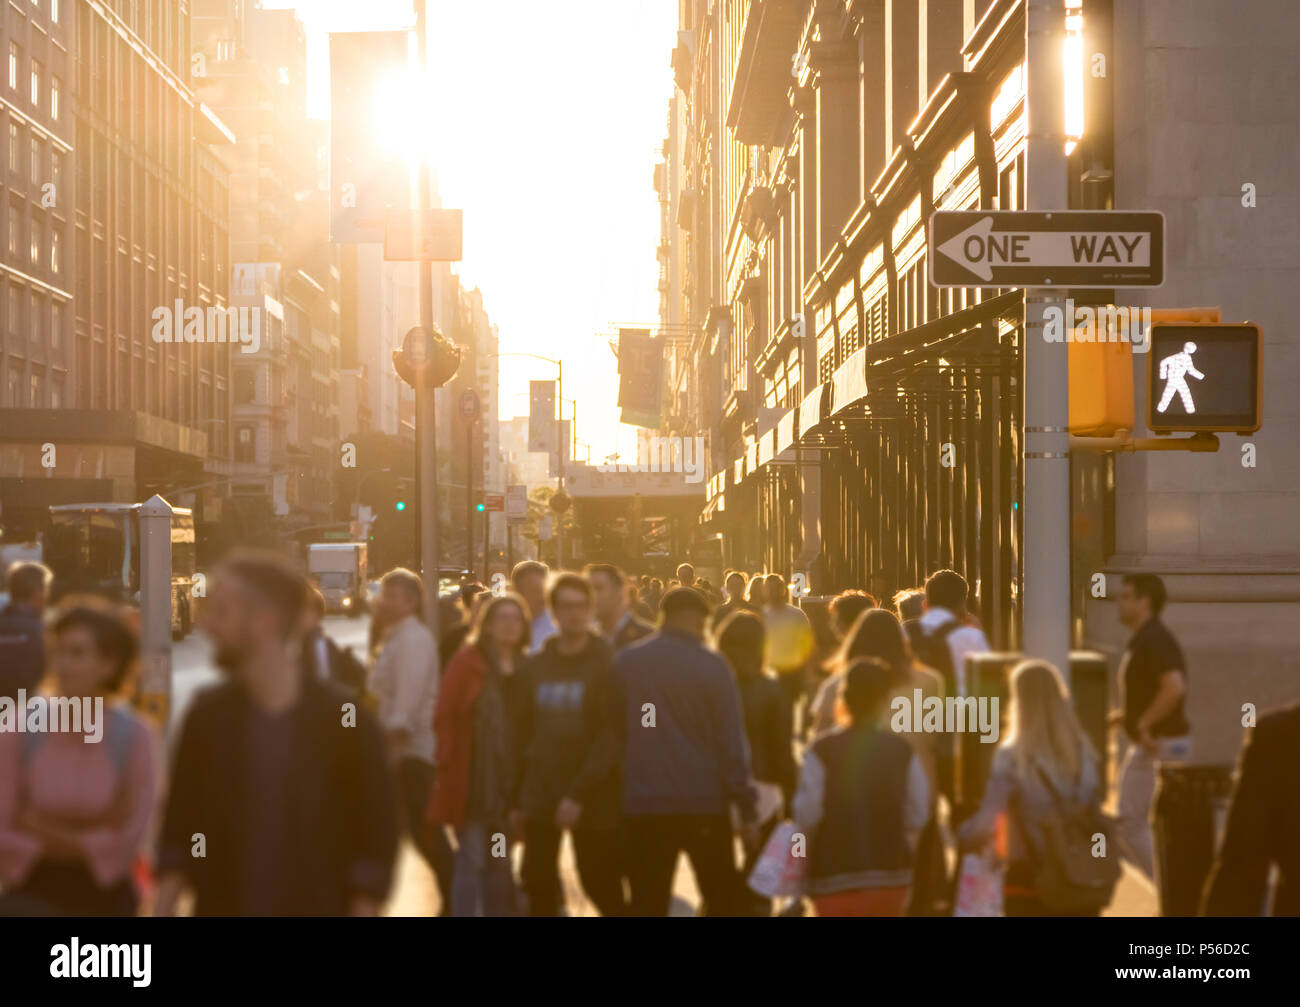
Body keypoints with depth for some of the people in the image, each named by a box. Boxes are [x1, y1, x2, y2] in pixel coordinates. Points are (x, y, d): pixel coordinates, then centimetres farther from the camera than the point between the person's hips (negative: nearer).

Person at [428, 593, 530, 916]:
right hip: (472, 781, -4)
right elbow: (444, 716, -5)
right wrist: (448, 763, -11)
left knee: (500, 863, 13)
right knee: (471, 860, -4)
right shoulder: (467, 662, -3)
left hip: (511, 781, 4)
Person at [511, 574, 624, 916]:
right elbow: (522, 733, 11)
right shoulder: (535, 667, 9)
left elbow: (612, 736, -13)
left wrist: (580, 793, -19)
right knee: (538, 885, 6)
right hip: (540, 798, 4)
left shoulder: (608, 665, -7)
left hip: (593, 801, -4)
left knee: (602, 887, 1)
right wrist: (517, 799, 8)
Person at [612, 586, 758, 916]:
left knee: (647, 906, 6)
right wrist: (746, 808, -6)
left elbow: (616, 731, 7)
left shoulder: (626, 663, 2)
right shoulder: (712, 666, -6)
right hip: (704, 802, -2)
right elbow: (731, 743, -8)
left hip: (643, 805, 2)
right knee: (725, 904, 10)